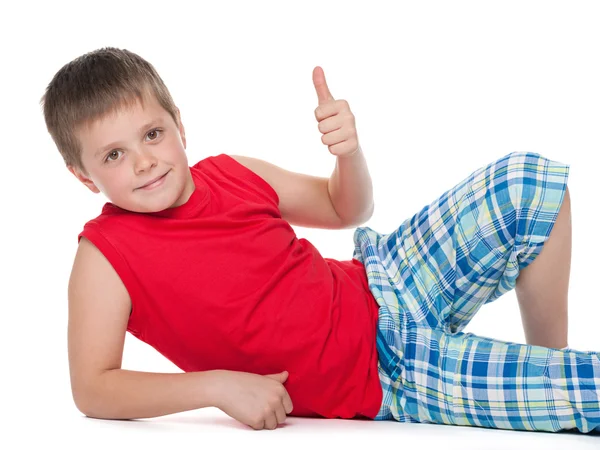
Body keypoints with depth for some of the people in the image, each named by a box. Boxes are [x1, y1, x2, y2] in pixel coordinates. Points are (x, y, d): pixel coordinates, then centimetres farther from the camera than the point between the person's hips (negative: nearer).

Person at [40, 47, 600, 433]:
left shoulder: (228, 174, 3)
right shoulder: (104, 257, -13)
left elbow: (346, 209, 15)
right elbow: (92, 390, -20)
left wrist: (348, 150, -8)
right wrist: (218, 384, -31)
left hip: (382, 289, 7)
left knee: (534, 180, -4)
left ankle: (552, 355, 12)